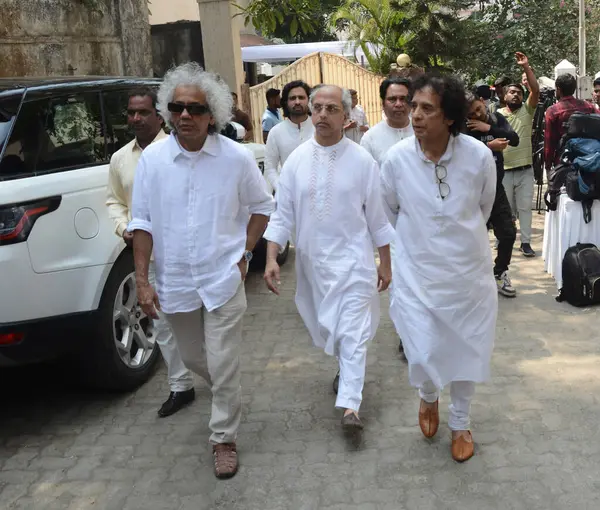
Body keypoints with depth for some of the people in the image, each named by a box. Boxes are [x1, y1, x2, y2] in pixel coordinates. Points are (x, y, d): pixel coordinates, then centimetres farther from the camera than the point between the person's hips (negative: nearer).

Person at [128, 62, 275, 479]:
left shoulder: (237, 157, -9)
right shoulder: (153, 158, -6)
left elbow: (262, 206, 5)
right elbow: (142, 221, -2)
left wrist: (244, 254, -4)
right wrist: (142, 280, -6)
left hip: (223, 279, -3)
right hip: (175, 281, 3)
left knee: (223, 366, 0)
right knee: (193, 358, 20)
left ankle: (224, 438, 21)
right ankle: (227, 396, 51)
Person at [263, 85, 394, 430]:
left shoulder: (361, 160, -8)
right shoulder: (297, 160, -1)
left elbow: (377, 216, -1)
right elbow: (283, 214, 1)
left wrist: (385, 264, 2)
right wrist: (272, 258, -7)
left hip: (353, 259, -3)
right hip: (312, 260, 4)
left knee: (353, 331, -8)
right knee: (326, 326, 18)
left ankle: (350, 404, -4)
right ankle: (348, 370, 44)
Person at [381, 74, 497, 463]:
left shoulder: (479, 156, -16)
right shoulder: (397, 158, -14)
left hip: (469, 271, 1)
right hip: (417, 273, 0)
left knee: (467, 350, 13)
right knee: (423, 354, -1)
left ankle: (461, 422, 39)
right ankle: (429, 398, 37)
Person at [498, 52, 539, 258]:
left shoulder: (527, 110, 3)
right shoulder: (497, 114, 1)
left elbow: (536, 90, -10)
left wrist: (526, 67, -15)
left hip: (525, 169, 1)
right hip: (504, 169, -1)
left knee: (525, 207, 6)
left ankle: (525, 242, 13)